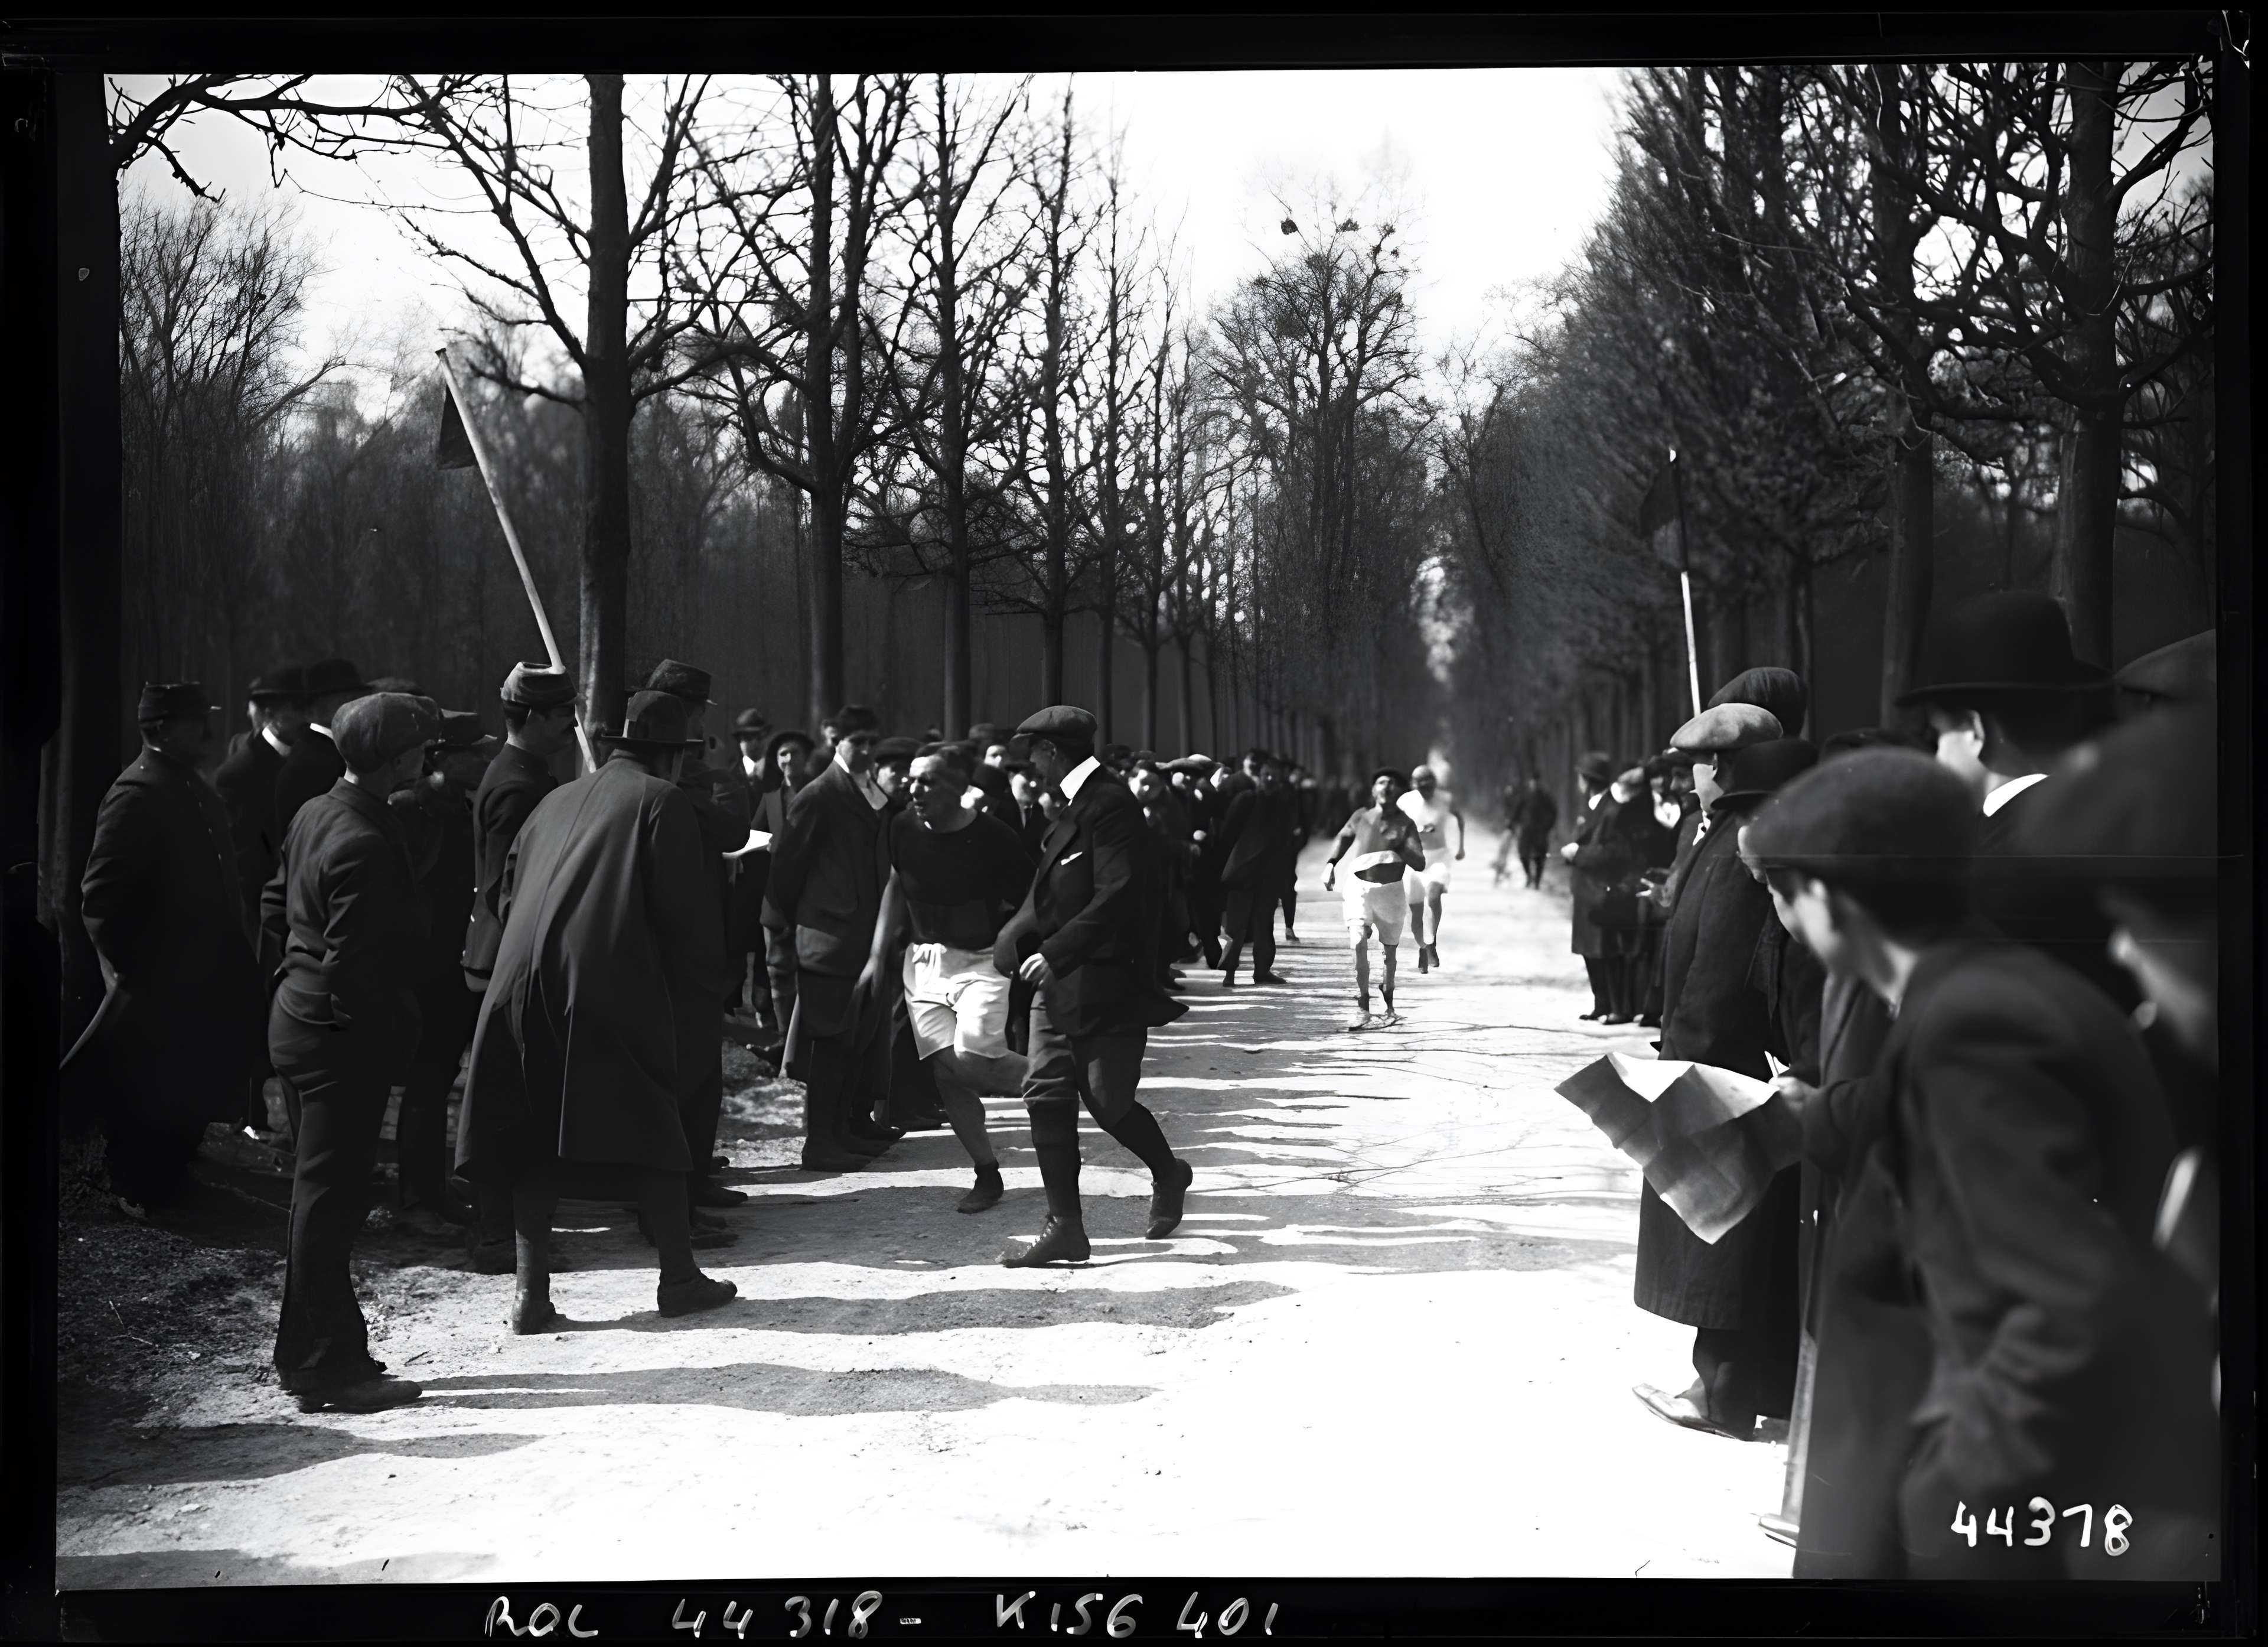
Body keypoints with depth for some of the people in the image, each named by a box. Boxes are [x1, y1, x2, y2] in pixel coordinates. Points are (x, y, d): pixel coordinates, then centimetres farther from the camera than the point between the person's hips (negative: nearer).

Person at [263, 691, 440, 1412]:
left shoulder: (314, 815, 7)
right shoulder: (367, 844, -23)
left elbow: (275, 908, 17)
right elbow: (355, 965, -25)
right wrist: (390, 1034, -15)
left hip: (302, 1011, 10)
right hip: (347, 1034, -10)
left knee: (323, 1191, 18)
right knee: (331, 1196, -2)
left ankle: (308, 1352, 27)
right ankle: (326, 1367, 6)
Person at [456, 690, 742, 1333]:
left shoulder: (556, 802, 22)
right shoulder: (663, 802, 3)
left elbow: (510, 892, 22)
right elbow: (686, 908, -3)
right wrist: (704, 986, 8)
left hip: (525, 986, 5)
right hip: (615, 987, -5)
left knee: (535, 1142, 8)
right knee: (652, 1129, 5)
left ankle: (531, 1291, 5)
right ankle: (679, 1276, 9)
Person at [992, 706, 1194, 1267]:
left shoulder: (1108, 806, -16)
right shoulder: (1074, 807, 14)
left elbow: (1118, 896, -24)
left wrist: (1056, 953, -25)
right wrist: (1017, 941, 2)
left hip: (1107, 982, -9)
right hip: (1060, 984, 9)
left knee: (1107, 1101, -2)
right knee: (1047, 1095, 3)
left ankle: (1169, 1174, 26)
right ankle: (1066, 1228, 6)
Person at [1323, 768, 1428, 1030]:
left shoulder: (1405, 824, -6)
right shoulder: (1361, 818, -1)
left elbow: (1420, 864, -11)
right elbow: (1344, 838, 20)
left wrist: (1398, 850, -25)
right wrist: (1331, 865, 9)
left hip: (1390, 890, 0)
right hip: (1359, 887, 0)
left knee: (1389, 950, 12)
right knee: (1359, 944, -17)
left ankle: (1388, 1006, 32)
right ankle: (1362, 1010, -15)